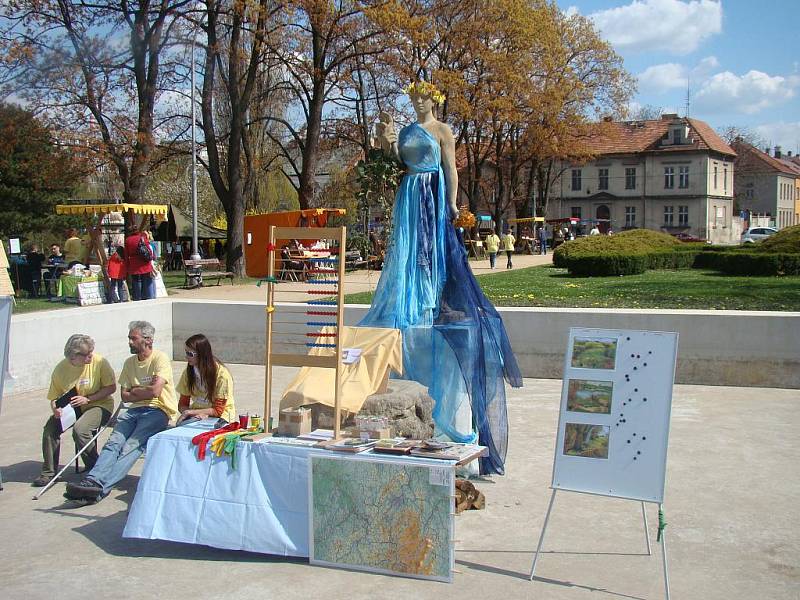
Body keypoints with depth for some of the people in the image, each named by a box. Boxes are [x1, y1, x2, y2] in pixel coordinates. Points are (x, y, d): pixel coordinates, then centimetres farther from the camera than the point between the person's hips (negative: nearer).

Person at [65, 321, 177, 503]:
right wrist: (145, 392, -3)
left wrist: (135, 391, 2)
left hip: (158, 410, -6)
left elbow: (155, 391, -15)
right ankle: (92, 480, -38)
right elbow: (124, 396, 13)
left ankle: (100, 486, -42)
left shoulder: (160, 358, -4)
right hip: (135, 409, 7)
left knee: (132, 446, -27)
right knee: (114, 442, -20)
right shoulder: (130, 363, 18)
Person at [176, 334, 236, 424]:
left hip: (220, 417, -5)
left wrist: (190, 412, -18)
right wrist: (198, 414, -16)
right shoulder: (188, 372, 2)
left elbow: (218, 411, -11)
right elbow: (182, 405, 5)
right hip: (198, 415, 5)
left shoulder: (221, 374, -14)